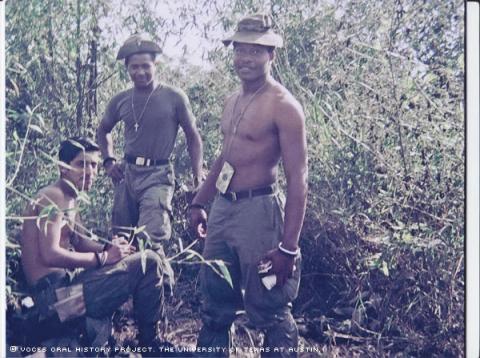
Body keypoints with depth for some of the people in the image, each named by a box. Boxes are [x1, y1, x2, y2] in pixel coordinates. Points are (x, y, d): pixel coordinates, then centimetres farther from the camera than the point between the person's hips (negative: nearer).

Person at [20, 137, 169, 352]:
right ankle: (150, 345, 0)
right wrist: (104, 257, -17)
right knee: (148, 263, -17)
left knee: (147, 260, 20)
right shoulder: (54, 198, -14)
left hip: (64, 283, 11)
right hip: (55, 292, -11)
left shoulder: (69, 199, 17)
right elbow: (51, 254, -24)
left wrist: (109, 248, 0)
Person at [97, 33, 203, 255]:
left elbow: (193, 137, 2)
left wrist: (198, 177, -6)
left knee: (150, 241, -17)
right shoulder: (120, 101, 6)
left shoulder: (174, 98, -5)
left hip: (158, 175, -4)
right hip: (126, 174, 5)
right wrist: (108, 161, 9)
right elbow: (103, 131, 24)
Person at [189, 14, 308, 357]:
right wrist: (199, 201, 23)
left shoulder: (283, 106, -12)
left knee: (270, 313, 4)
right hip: (222, 208, 8)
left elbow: (297, 177, -16)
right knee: (215, 307, 17)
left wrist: (289, 246, -21)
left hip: (258, 211, -8)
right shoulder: (233, 101, 12)